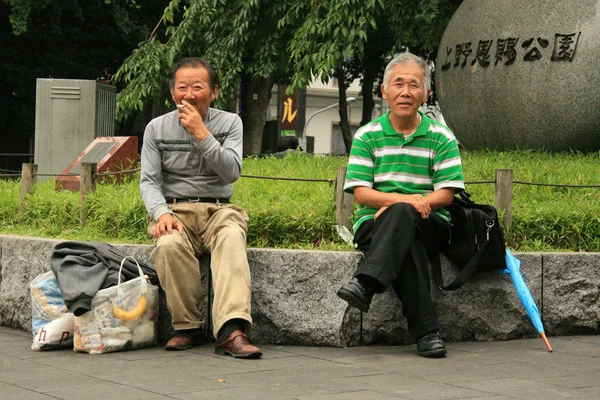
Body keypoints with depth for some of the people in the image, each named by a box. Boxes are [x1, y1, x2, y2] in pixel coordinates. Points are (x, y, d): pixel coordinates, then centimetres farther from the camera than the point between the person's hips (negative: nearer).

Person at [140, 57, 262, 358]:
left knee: (232, 238, -36)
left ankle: (231, 330, -49)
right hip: (173, 209, 0)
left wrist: (201, 133, -17)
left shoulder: (229, 123, 6)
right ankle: (186, 327, -20)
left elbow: (231, 172, -8)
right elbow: (149, 181, 2)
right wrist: (162, 214, -18)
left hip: (218, 209, 0)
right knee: (169, 245, -35)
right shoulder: (157, 128, 8)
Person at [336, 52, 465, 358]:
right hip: (374, 222, 1)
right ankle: (426, 332, -45)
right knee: (406, 243, -37)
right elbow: (361, 193, -1)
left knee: (402, 214, -38)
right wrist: (402, 198, -21)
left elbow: (446, 194, -1)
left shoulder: (442, 138, 8)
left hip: (429, 224, 0)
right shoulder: (367, 136, 9)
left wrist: (402, 206, -16)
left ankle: (365, 284, -52)